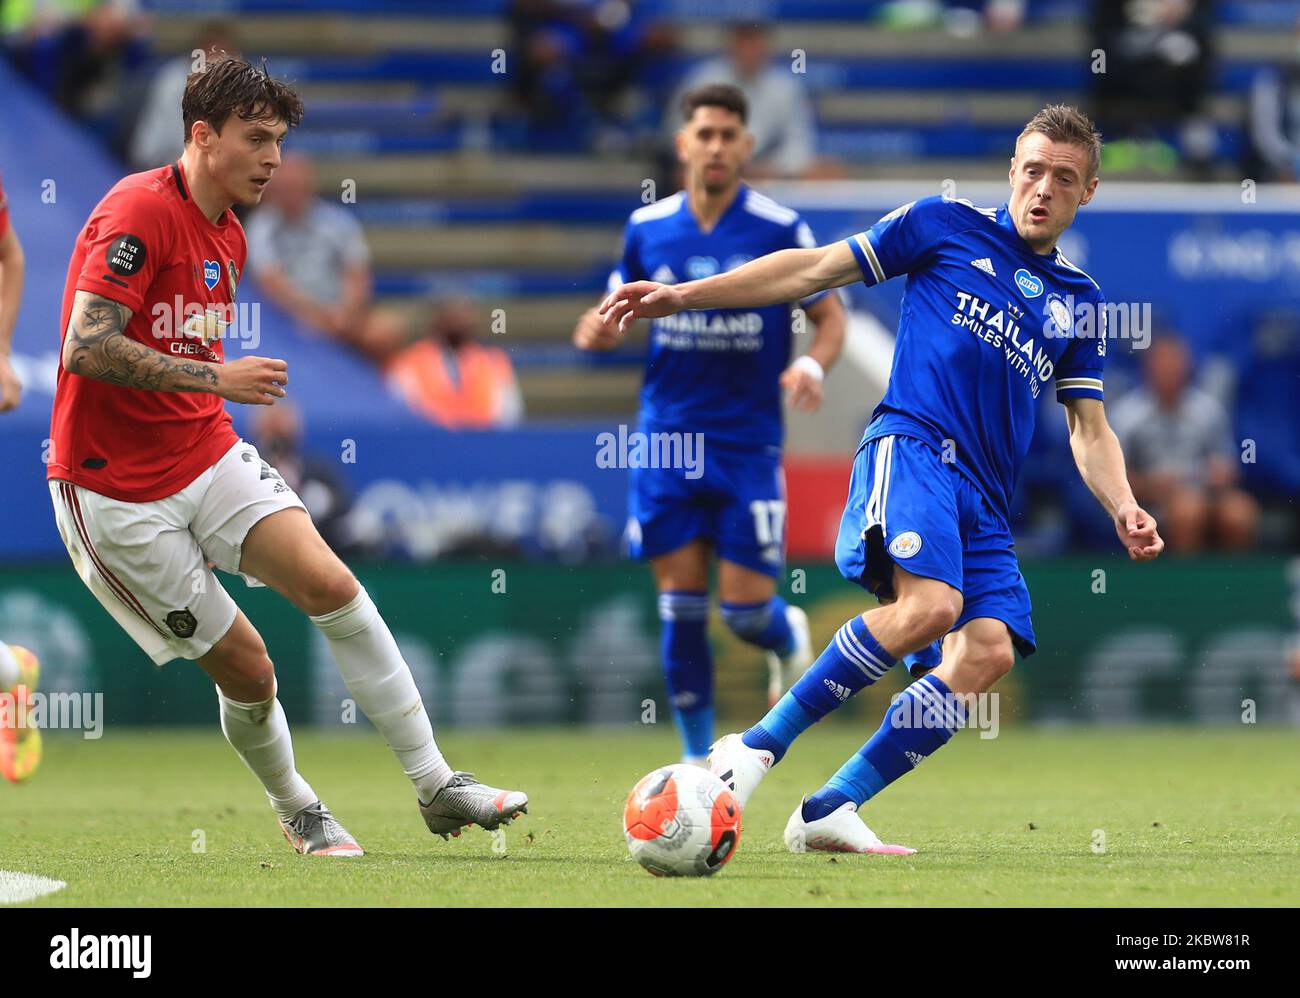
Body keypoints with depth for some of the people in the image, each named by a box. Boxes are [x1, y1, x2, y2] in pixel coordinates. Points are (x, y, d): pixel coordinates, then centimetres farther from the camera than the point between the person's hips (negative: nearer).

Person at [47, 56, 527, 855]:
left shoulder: (228, 238, 12)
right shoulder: (140, 211, -17)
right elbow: (86, 348, -25)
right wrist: (217, 379, -21)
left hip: (209, 456, 7)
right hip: (118, 490, -7)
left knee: (332, 586, -12)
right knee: (245, 668, -4)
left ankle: (437, 786, -9)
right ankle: (296, 810, 23)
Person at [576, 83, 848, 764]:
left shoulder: (780, 230, -4)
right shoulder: (647, 228, 4)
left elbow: (830, 317, 2)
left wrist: (812, 364, -19)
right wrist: (598, 331, -7)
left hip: (748, 444, -2)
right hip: (668, 439, 2)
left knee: (746, 609, -6)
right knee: (680, 605, -1)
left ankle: (789, 638, 32)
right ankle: (699, 757, 11)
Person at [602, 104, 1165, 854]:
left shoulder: (1080, 304, 21)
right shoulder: (946, 227, 10)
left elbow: (1090, 430, 22)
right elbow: (817, 269, 10)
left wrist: (1125, 509, 2)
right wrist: (682, 296, 5)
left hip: (986, 494, 5)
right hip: (912, 443, -5)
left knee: (990, 651, -16)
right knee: (929, 603, -32)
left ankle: (832, 808, -10)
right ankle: (760, 745, -22)